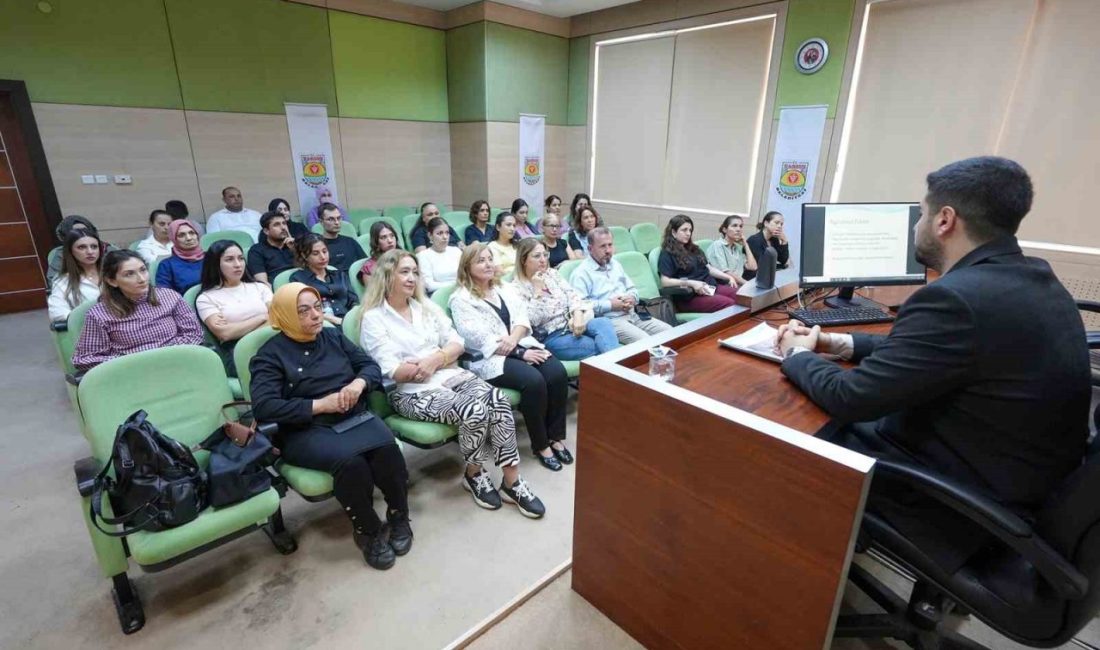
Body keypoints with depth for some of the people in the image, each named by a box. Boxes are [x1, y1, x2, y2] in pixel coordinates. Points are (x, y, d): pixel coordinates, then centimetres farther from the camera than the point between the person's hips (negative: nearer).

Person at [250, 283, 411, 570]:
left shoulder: (333, 336, 15)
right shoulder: (270, 354, 1)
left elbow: (372, 366, 14)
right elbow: (264, 407, -12)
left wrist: (359, 382, -9)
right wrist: (319, 405, -16)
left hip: (355, 416, 4)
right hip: (306, 432, -3)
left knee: (387, 447, -29)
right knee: (349, 460, -35)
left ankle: (399, 516, -5)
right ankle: (367, 530, -9)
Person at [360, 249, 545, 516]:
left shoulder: (427, 306, 16)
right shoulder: (374, 319, -2)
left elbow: (458, 343, 9)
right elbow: (393, 372, -11)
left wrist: (436, 359, -10)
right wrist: (429, 365, -5)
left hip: (451, 375, 6)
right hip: (412, 392, -5)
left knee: (498, 399, -24)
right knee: (475, 412, -30)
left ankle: (512, 481, -13)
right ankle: (474, 475, 0)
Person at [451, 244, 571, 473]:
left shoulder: (503, 289, 17)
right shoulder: (460, 299, -3)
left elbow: (522, 317, 7)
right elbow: (480, 338, -13)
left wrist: (514, 339, -16)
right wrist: (520, 353, -17)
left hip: (521, 344, 6)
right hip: (489, 358, -6)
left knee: (557, 372, -20)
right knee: (533, 381, -30)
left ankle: (557, 437, -7)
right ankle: (540, 445, -10)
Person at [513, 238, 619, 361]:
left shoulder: (552, 274, 13)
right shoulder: (517, 288, -5)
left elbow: (571, 295, 5)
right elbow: (530, 321, -15)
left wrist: (578, 316, -14)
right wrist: (537, 291, -17)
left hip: (571, 325, 6)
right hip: (550, 338, -6)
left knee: (603, 323, -26)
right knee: (599, 346, -28)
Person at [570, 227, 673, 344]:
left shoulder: (615, 264, 20)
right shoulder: (581, 273, -5)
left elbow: (631, 289, 27)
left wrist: (632, 298, 2)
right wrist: (610, 305, -16)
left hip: (632, 315, 8)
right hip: (609, 321, -8)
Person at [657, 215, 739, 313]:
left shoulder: (694, 249, 24)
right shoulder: (667, 254, -1)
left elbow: (708, 268, 24)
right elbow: (665, 281, -12)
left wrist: (728, 277, 9)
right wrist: (691, 283, -21)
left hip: (711, 287, 8)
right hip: (690, 296, -7)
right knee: (730, 304, -28)